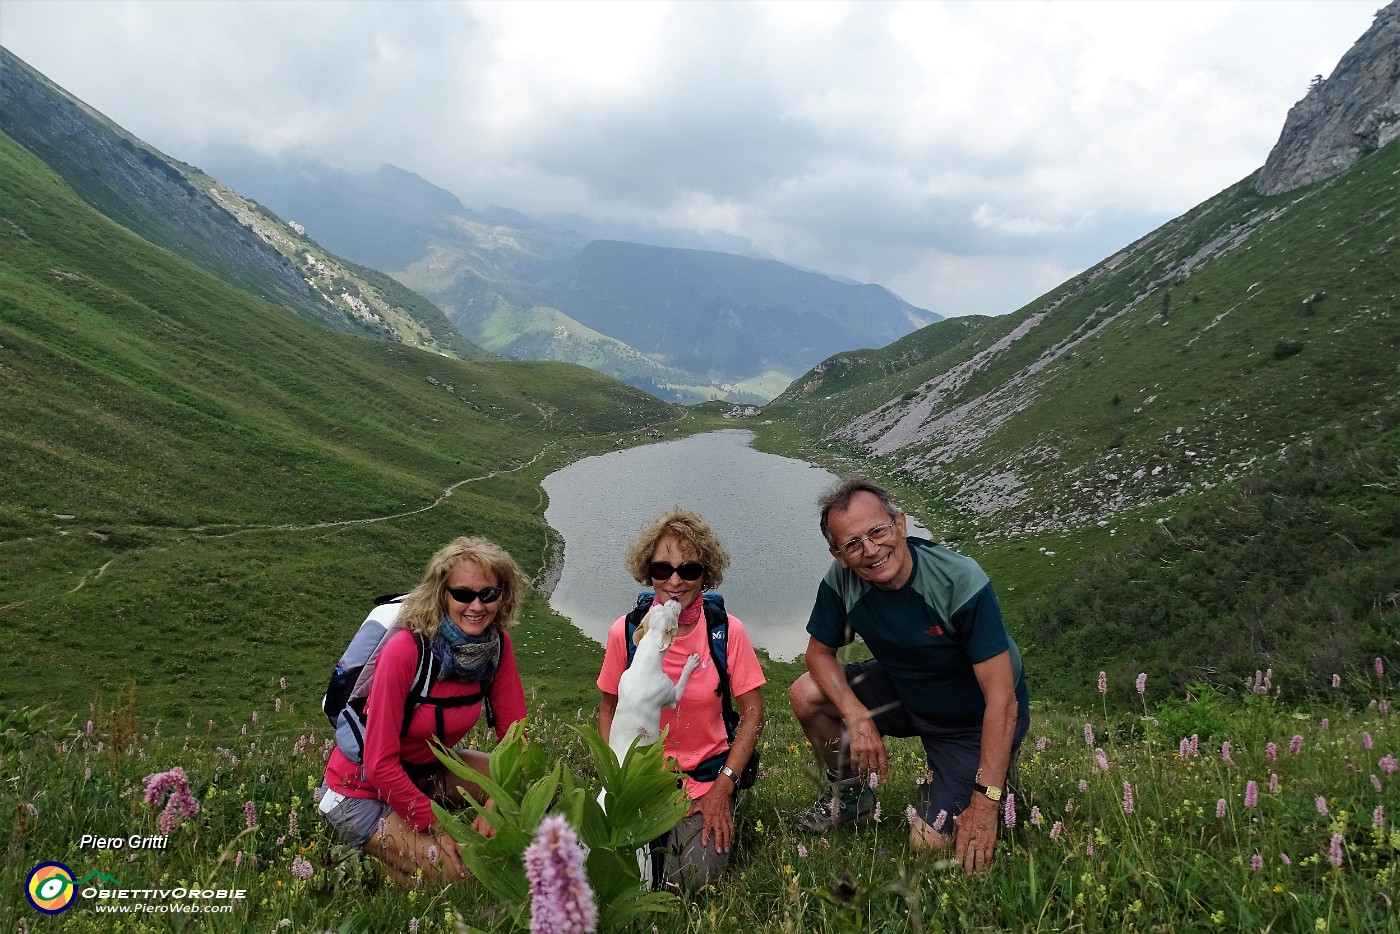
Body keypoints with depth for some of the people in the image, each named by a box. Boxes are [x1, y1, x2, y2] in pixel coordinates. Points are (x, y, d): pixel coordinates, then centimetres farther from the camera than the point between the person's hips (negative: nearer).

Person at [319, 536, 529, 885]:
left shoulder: (497, 644, -14)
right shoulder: (406, 650, -31)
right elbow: (380, 764, -26)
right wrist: (439, 829, -19)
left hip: (427, 771, 6)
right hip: (363, 790, -6)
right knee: (459, 873, -19)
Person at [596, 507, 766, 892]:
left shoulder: (728, 631, -12)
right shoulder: (625, 633, -10)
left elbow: (752, 713, -5)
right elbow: (609, 709, 4)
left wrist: (723, 787, -11)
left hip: (708, 777, -1)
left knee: (692, 879, -18)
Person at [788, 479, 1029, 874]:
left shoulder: (961, 582, -33)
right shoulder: (842, 580, -19)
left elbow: (1002, 700, -31)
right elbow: (819, 653, -4)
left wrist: (985, 804, -32)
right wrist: (857, 717, -23)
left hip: (975, 720, -4)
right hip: (904, 694, 5)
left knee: (930, 846, -13)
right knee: (805, 695, -13)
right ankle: (848, 793, 14)